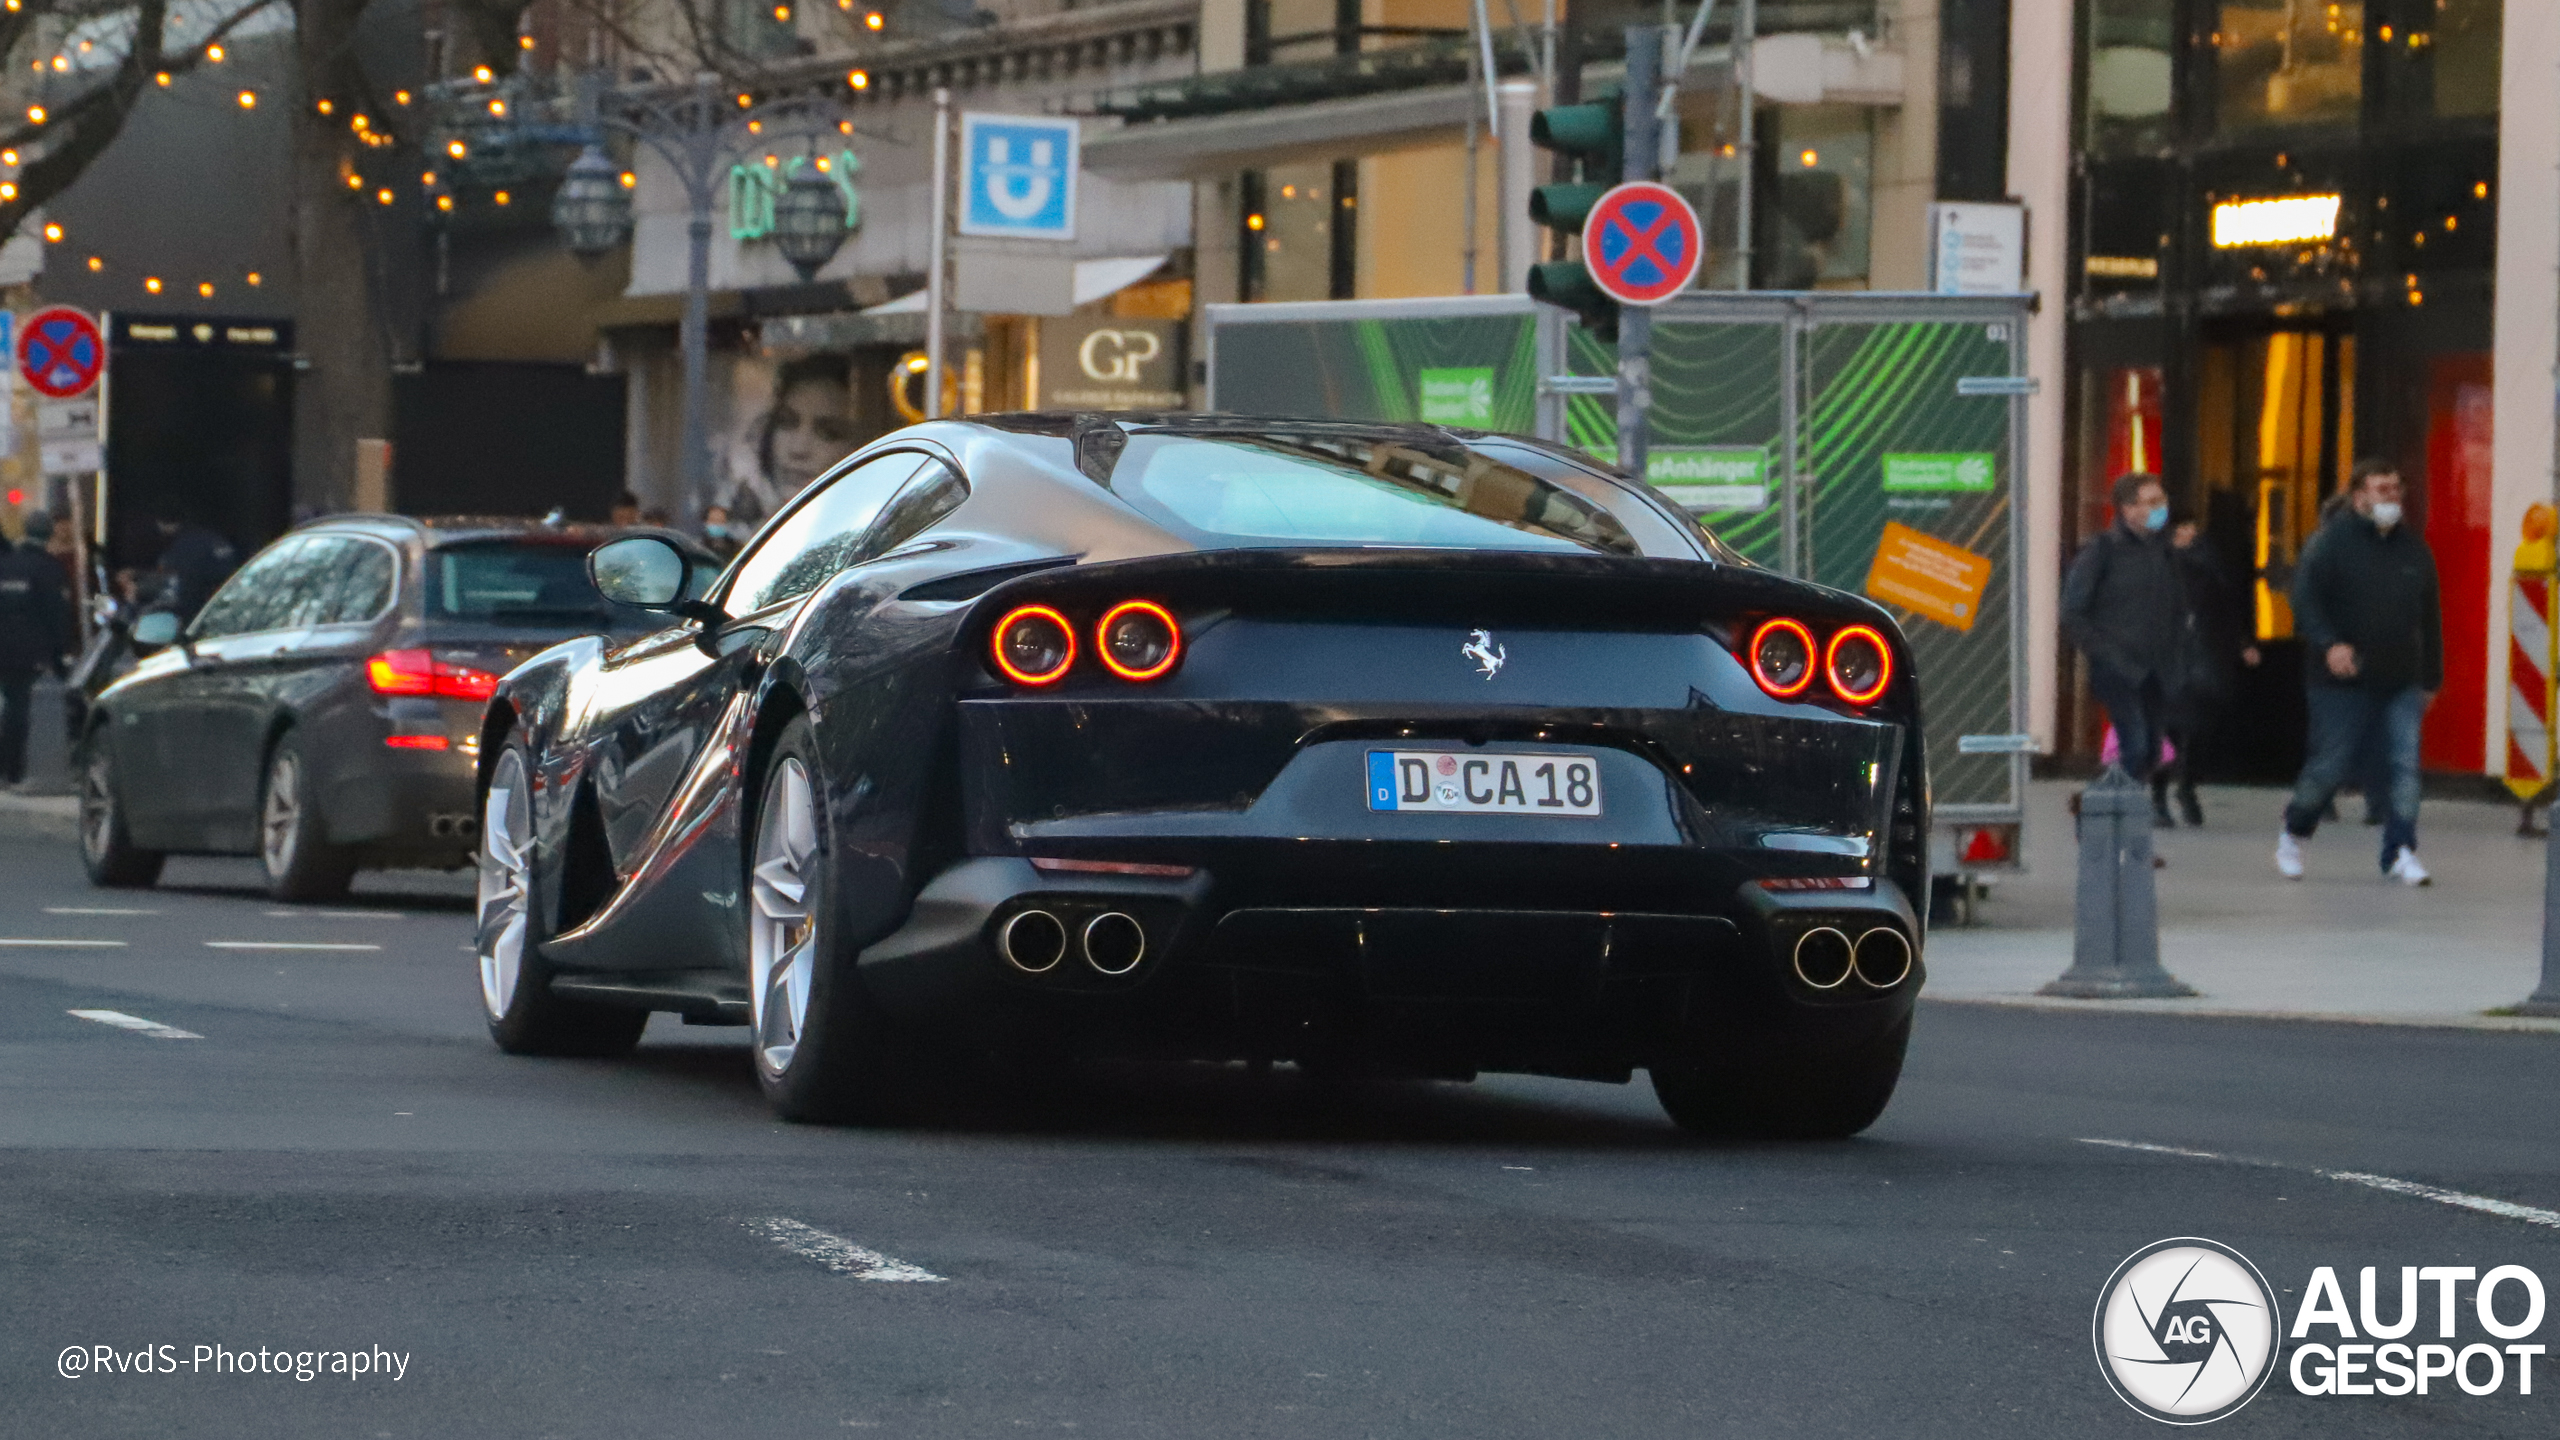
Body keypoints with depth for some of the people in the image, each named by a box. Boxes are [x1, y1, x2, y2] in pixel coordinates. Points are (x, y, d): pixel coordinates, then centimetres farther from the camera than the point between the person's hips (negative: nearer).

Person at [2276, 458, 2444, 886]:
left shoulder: (2413, 548, 13)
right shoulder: (2332, 542, -3)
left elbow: (2429, 618, 20)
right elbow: (2305, 598, -13)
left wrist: (2432, 678, 19)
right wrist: (2329, 643, -28)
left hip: (2401, 682, 4)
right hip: (2342, 679, -4)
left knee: (2404, 763, -7)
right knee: (2330, 765, -1)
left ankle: (2400, 853, -3)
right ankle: (2293, 831, 23)